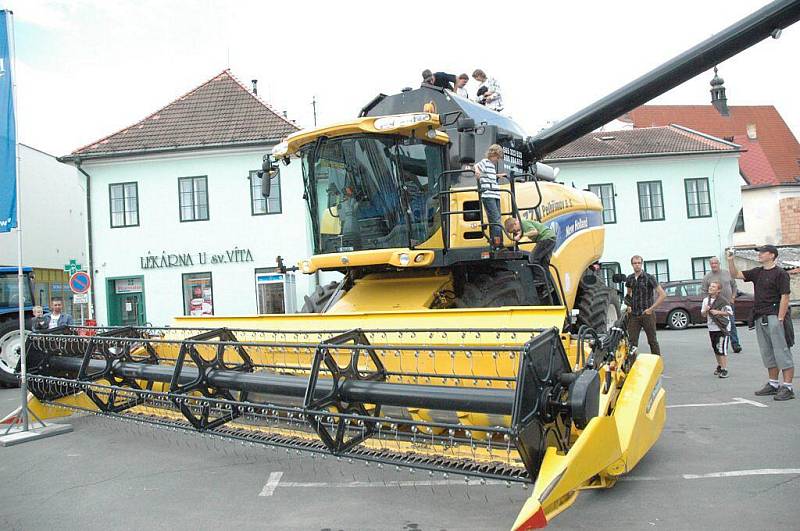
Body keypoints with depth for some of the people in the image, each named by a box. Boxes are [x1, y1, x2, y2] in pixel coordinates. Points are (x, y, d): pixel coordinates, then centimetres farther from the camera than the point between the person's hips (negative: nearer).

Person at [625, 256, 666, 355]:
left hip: (647, 314, -4)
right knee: (632, 341, 1)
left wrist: (651, 308, -11)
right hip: (633, 315, 4)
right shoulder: (629, 279, 8)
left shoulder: (649, 278, -7)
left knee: (652, 341, 5)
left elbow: (662, 294, -10)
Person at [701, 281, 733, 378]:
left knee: (722, 349, -10)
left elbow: (730, 312, -10)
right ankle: (719, 366, 31)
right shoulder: (706, 300, 6)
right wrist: (705, 310, -10)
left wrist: (718, 312, -18)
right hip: (712, 328, 6)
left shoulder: (723, 300, -11)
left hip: (723, 328, -6)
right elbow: (703, 314, 11)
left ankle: (724, 369, -5)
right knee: (716, 349, 16)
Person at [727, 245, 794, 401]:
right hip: (759, 318, 8)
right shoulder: (757, 272, 15)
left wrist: (780, 319, -18)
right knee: (768, 353, 14)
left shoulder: (780, 273, -8)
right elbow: (736, 274, 17)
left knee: (782, 352, -6)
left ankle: (788, 387, -4)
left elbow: (785, 297, -13)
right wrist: (730, 260, 1)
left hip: (774, 317, -8)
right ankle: (773, 384, 23)